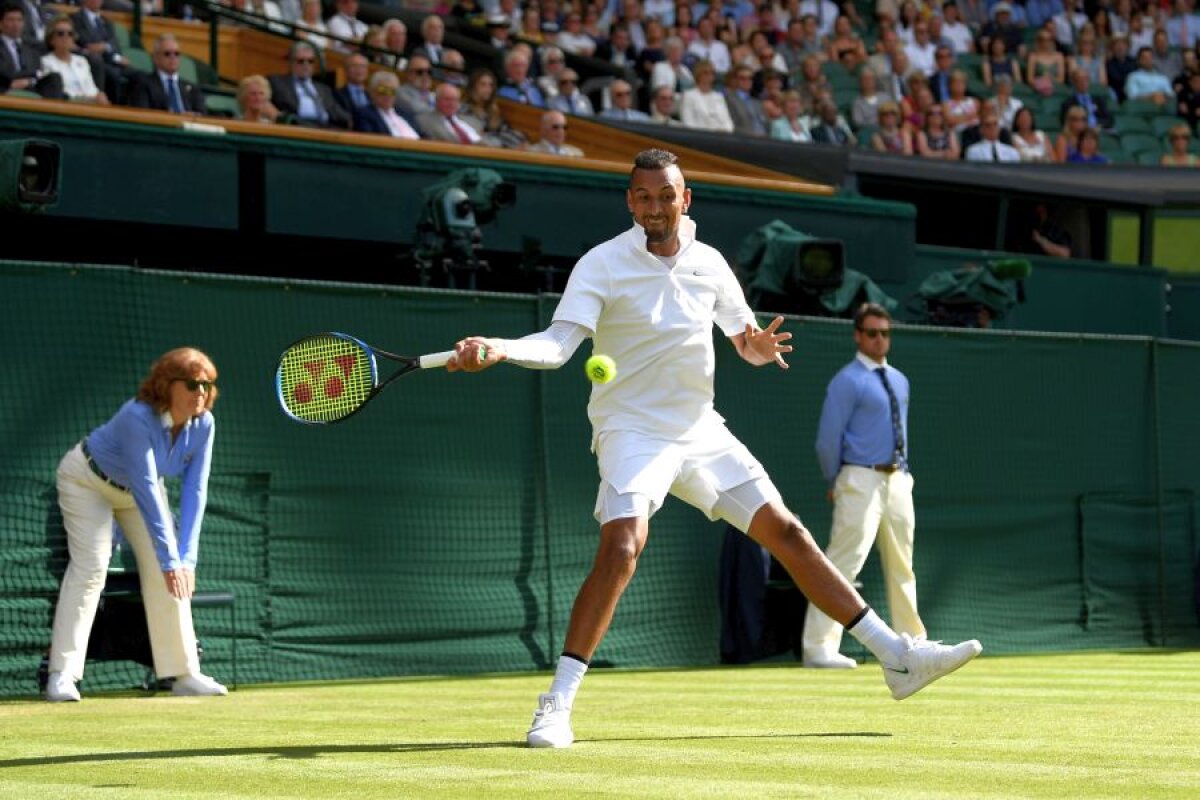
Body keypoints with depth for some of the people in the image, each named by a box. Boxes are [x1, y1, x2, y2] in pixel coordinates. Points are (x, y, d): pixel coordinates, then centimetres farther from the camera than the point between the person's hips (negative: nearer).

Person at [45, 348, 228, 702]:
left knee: (165, 572, -6)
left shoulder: (203, 424, -21)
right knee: (90, 566, -19)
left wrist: (187, 557, -29)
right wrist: (170, 558, -45)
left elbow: (194, 492, -21)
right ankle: (62, 676, -22)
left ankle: (185, 673, 0)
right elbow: (146, 490, -42)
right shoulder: (138, 417, -39)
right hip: (88, 480, -6)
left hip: (139, 488, 6)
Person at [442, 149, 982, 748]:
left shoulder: (709, 263, 5)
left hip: (701, 431, 5)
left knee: (786, 532, 8)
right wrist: (498, 349, -41)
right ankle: (556, 707, -25)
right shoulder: (602, 265, -9)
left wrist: (758, 346, -12)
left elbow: (747, 342, 13)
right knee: (621, 546, -28)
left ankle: (896, 657, 16)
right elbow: (558, 344, -21)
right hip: (632, 429, -5)